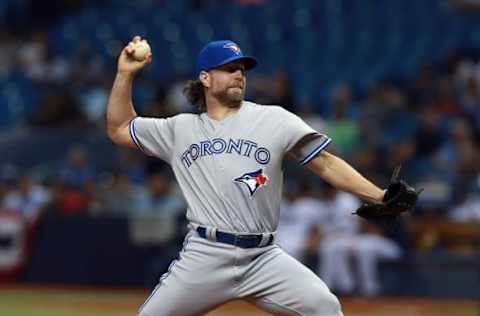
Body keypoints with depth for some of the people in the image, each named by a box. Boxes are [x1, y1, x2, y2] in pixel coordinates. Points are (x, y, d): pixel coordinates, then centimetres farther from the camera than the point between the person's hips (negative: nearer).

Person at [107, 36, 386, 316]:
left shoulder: (274, 119, 6)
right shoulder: (180, 129, 14)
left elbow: (324, 163, 2)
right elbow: (119, 129, 19)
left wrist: (378, 196, -9)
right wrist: (125, 74, 9)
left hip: (263, 258, -1)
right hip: (204, 257, 1)